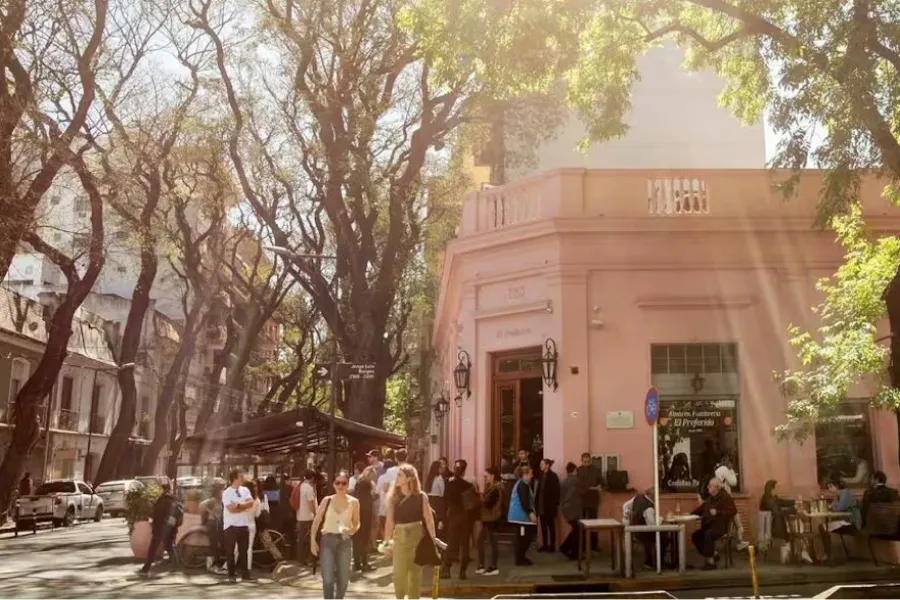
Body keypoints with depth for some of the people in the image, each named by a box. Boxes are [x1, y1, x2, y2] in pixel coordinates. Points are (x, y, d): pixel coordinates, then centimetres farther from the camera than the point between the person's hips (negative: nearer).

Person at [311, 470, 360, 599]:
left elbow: (357, 523, 6)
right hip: (328, 540, -1)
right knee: (328, 579, -9)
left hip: (345, 541, 1)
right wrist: (313, 541, -3)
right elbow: (316, 521, 3)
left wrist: (352, 530, -17)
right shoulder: (327, 500, -2)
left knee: (343, 579, 8)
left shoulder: (353, 502, -1)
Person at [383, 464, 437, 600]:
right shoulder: (394, 496, 2)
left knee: (415, 572, 7)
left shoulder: (421, 496, -4)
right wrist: (387, 542, -2)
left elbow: (429, 519, -6)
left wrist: (433, 540, -12)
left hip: (417, 536, -1)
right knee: (398, 573, -3)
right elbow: (390, 520, 1)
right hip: (399, 537, 1)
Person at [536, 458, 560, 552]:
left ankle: (552, 545, 6)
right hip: (541, 505, 7)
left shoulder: (553, 476, -9)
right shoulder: (542, 475, 11)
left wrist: (555, 505, -17)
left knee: (550, 525, 1)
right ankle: (545, 545, 15)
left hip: (549, 506, -7)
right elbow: (539, 490, 13)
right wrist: (536, 502, 7)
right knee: (543, 526, 9)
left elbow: (556, 491, -13)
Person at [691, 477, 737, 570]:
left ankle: (710, 561, -25)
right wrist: (691, 513, 8)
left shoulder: (725, 497, -7)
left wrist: (718, 512, -23)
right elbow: (702, 508, 23)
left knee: (708, 534, -34)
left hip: (721, 526, -8)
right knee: (696, 535, -9)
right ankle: (711, 555, 4)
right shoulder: (710, 498, 16)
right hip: (709, 526, 8)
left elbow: (733, 511, -17)